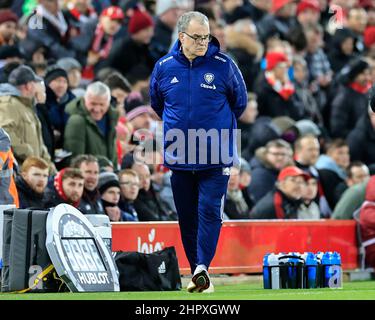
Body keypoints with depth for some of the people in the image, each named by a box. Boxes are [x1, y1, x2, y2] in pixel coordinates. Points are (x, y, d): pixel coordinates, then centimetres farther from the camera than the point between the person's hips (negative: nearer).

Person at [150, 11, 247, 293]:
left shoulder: (223, 65, -5)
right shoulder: (164, 68, 2)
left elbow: (240, 102, 8)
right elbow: (157, 103, 19)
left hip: (216, 158, -3)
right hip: (179, 158, 3)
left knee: (210, 211, -13)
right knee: (187, 216, 8)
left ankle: (202, 267, -16)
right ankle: (197, 272, 18)